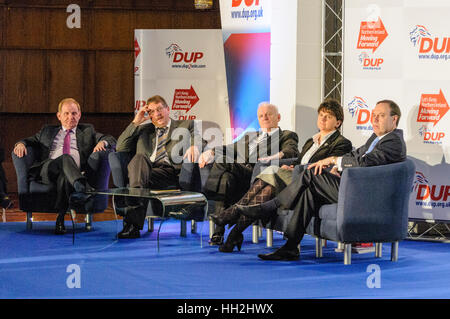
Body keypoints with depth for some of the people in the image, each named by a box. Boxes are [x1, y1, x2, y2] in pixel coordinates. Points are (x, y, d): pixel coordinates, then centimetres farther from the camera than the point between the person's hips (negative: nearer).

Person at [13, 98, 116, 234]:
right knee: (65, 158, -36)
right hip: (47, 170, 0)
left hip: (76, 171, 0)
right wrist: (21, 144, 4)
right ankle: (83, 189, -64)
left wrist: (102, 142, -3)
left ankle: (60, 219, -48)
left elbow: (111, 140, 22)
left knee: (64, 177, -40)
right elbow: (31, 140, 30)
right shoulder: (47, 131, 35)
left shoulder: (87, 131, 30)